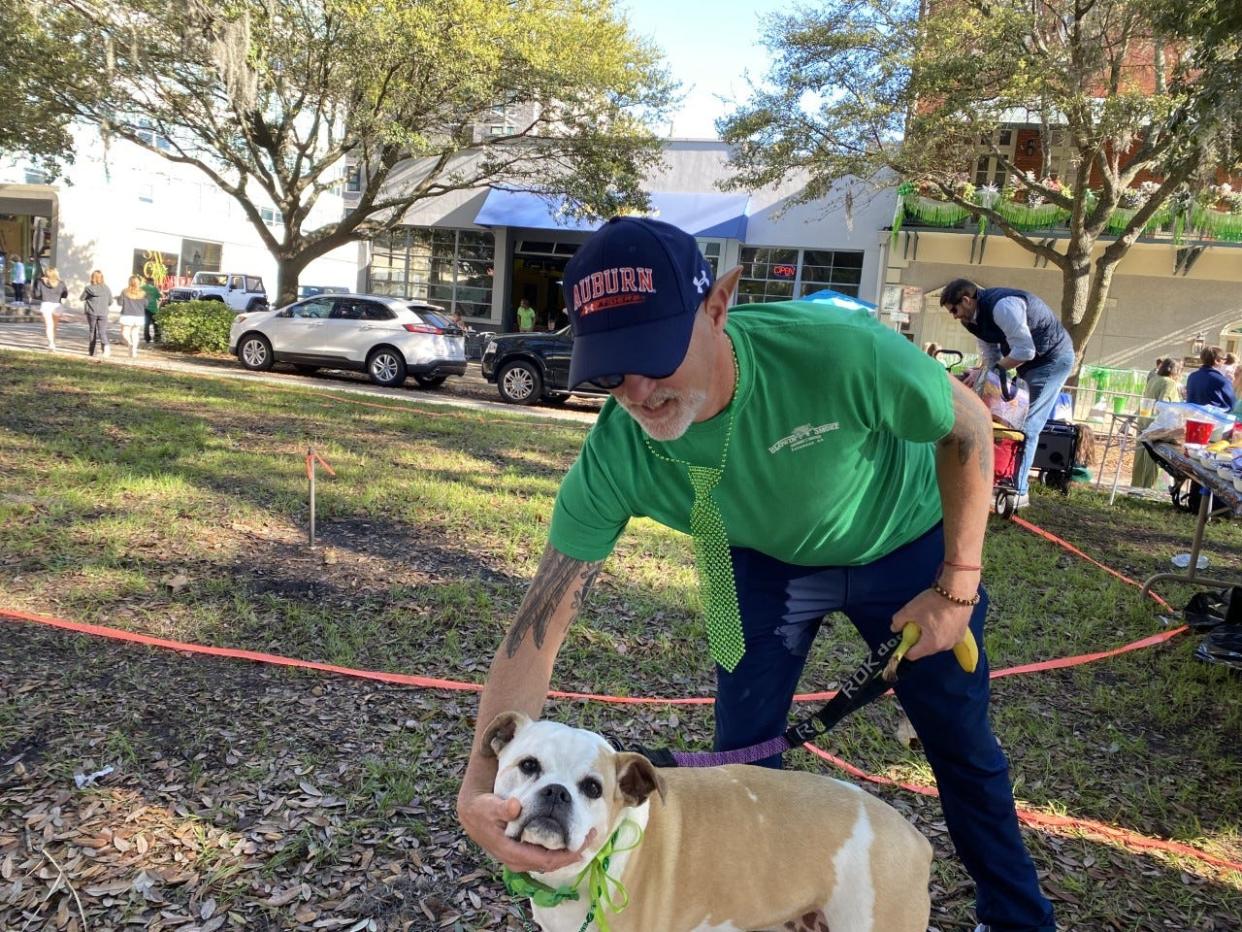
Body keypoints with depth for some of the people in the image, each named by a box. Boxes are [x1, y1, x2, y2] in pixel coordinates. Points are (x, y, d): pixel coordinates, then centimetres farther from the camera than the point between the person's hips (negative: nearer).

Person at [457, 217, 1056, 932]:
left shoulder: (839, 352, -41)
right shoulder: (613, 461, -32)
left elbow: (969, 424, -20)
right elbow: (537, 632, -28)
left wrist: (958, 585, -17)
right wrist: (482, 784, -42)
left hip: (905, 547, -1)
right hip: (766, 562, 2)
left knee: (963, 746, 12)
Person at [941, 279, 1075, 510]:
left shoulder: (1002, 306, -29)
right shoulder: (977, 317, 2)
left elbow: (1025, 351, -30)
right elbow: (990, 357, 6)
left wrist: (985, 373, -24)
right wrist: (979, 374, -12)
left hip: (1054, 358, -10)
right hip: (1029, 361, 10)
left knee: (1026, 425, -13)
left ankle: (1018, 490, -10)